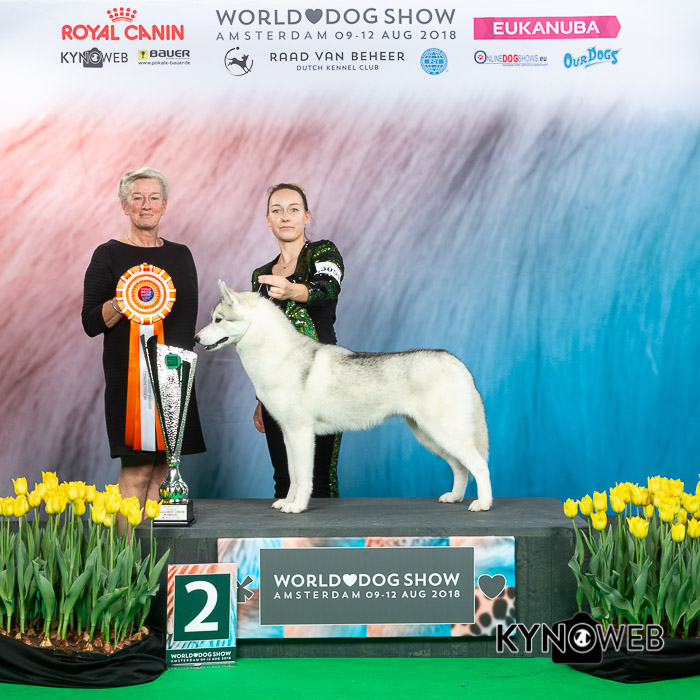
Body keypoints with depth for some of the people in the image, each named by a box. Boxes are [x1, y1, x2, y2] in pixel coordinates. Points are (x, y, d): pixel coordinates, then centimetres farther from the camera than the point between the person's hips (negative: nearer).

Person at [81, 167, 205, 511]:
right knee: (137, 468, -9)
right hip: (129, 375, -4)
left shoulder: (180, 254, 13)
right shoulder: (109, 255, 0)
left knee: (161, 465, 3)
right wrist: (123, 302, -20)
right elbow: (90, 323, -4)